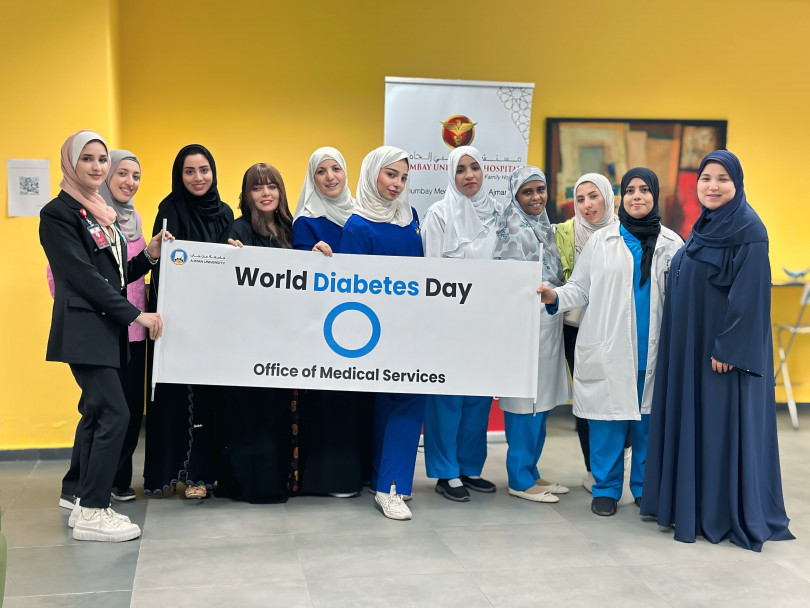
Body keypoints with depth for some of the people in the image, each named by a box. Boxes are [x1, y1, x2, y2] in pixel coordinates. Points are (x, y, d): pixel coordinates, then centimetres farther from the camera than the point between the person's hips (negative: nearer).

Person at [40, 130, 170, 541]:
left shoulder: (104, 214, 16)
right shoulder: (59, 214, -9)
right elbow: (84, 276, -16)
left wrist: (150, 255, 1)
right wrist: (136, 314, -17)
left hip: (108, 328, 8)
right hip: (83, 329, -8)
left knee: (97, 413, 10)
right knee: (114, 413, -13)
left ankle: (86, 505, 18)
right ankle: (92, 513, -4)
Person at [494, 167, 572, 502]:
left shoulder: (543, 227, 15)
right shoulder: (515, 232, -12)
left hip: (548, 325, 9)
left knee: (541, 402, 12)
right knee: (525, 401, -4)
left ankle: (530, 472, 22)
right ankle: (519, 479, 6)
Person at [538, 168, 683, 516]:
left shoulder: (671, 243, 10)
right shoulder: (601, 241, 8)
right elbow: (580, 288, 8)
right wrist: (555, 297, -12)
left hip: (653, 349, 1)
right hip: (608, 347, -1)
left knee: (648, 419, 5)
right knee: (608, 420, 1)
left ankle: (646, 488, 20)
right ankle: (606, 488, 15)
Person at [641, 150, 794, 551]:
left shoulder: (749, 231, -12)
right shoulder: (703, 227, 13)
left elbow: (750, 294, -18)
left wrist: (728, 348, -20)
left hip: (724, 348, -8)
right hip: (690, 346, 8)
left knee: (725, 425, -2)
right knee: (691, 421, 11)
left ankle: (731, 515, 10)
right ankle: (692, 505, 22)